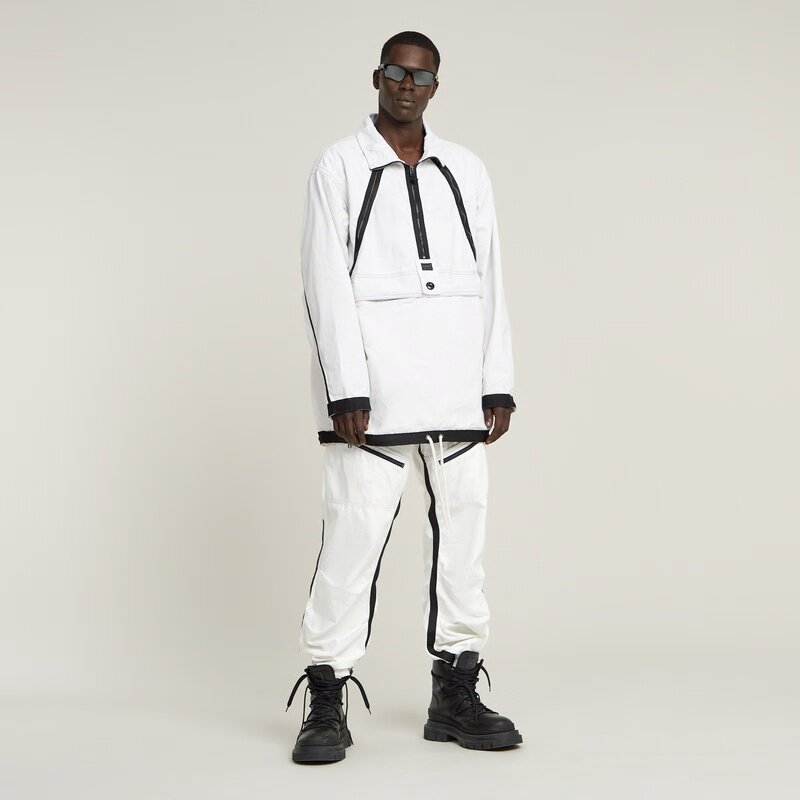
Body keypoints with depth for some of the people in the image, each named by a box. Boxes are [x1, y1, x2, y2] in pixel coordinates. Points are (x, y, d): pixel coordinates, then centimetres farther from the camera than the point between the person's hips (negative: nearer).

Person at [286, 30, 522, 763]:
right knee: (353, 533, -6)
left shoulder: (466, 171, 14)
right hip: (373, 386, -4)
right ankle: (328, 702, 4)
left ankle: (456, 694, 18)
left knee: (462, 527, 7)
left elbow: (489, 281, 12)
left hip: (455, 389, 4)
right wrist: (347, 388, -12)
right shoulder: (340, 166, 3)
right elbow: (327, 282, -4)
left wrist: (498, 382, 4)